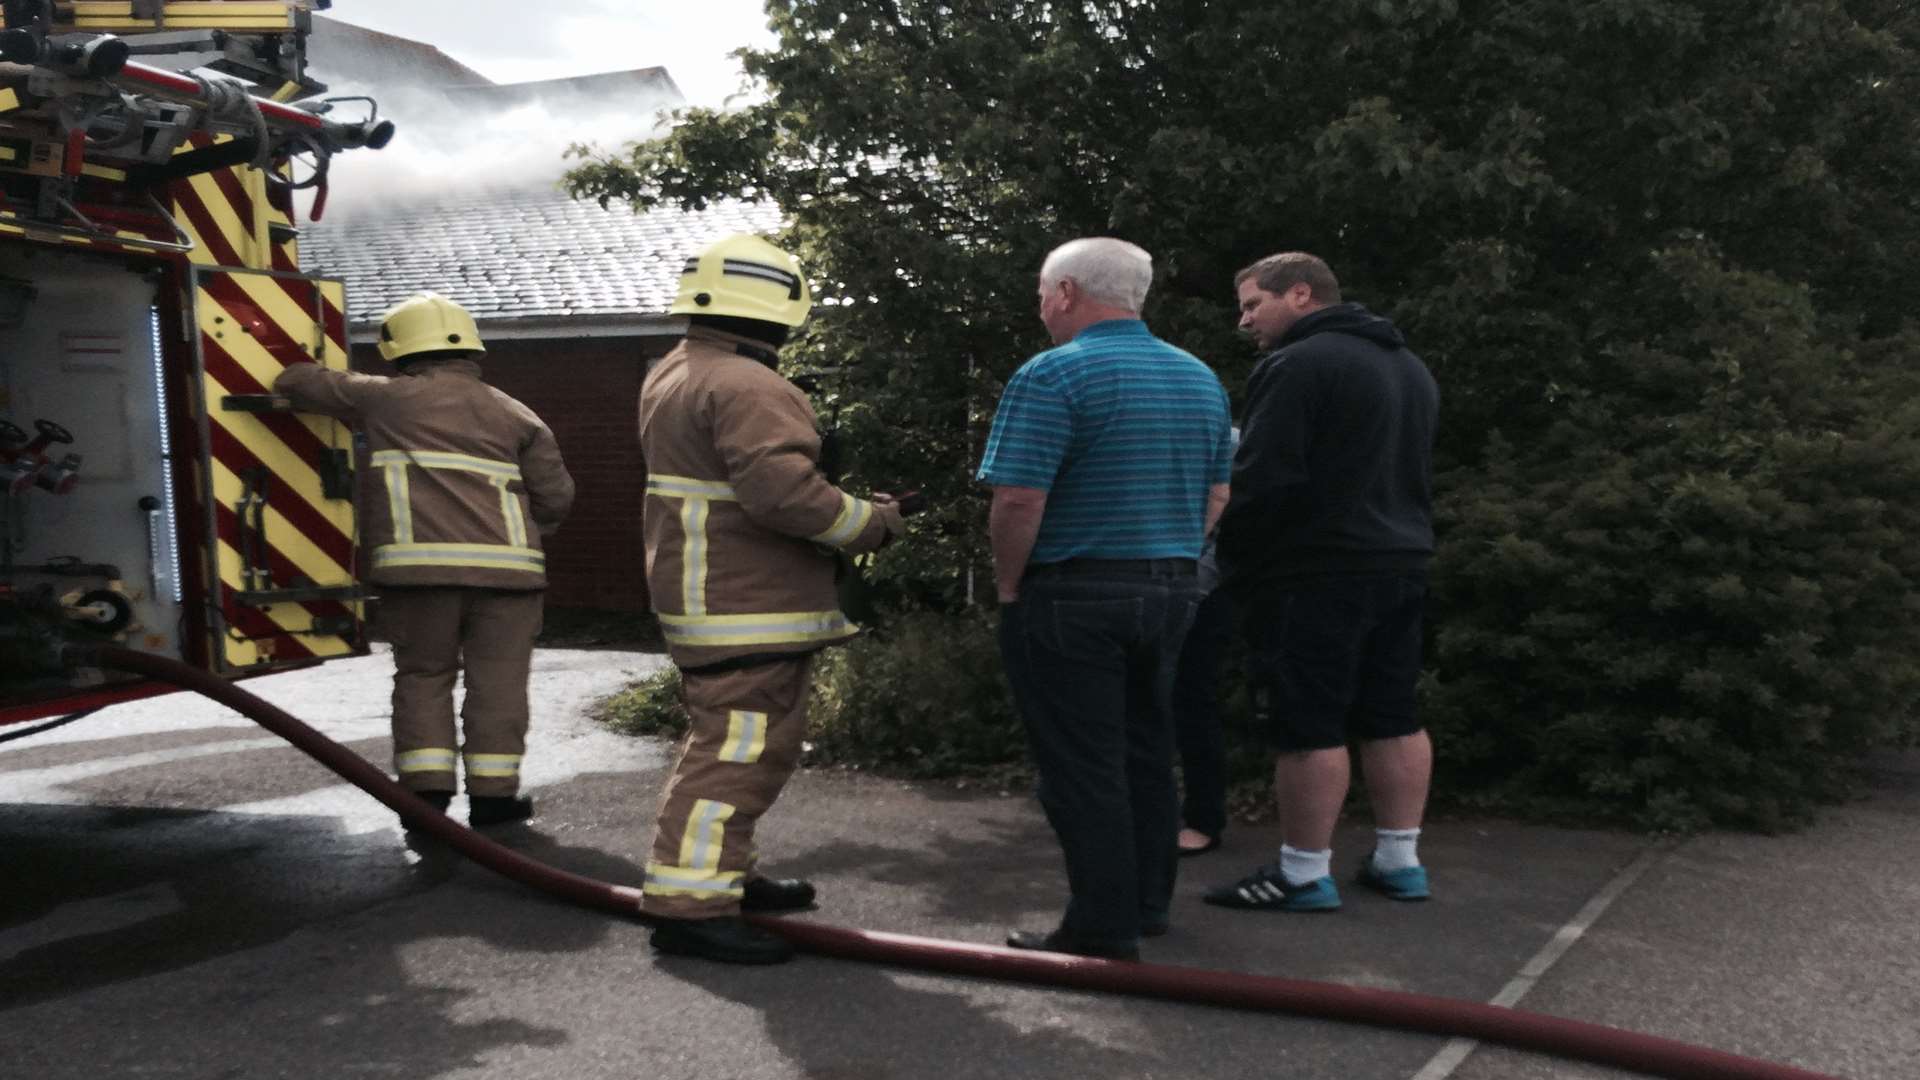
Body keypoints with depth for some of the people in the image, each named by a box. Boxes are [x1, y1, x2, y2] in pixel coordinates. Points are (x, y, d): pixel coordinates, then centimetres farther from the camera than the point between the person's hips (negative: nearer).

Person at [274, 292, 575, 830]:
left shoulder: (385, 398, 11)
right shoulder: (515, 414, 13)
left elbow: (297, 382, 19)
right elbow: (555, 498, 8)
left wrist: (291, 379, 42)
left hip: (419, 564, 0)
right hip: (504, 565, 1)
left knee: (423, 675, 12)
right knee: (497, 680, 7)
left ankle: (427, 791, 9)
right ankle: (493, 793, 8)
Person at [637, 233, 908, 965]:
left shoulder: (672, 376, 14)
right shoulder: (747, 388, -20)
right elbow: (783, 490, -29)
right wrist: (870, 522, -16)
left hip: (706, 597, 11)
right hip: (745, 609, -11)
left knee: (727, 737, 20)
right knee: (740, 749, -8)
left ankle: (721, 875, 30)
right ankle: (687, 905, -7)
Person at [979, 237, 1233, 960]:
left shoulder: (1054, 374, -14)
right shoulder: (1199, 378, 11)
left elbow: (1019, 500, -21)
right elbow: (1216, 496, 15)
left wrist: (1008, 585, -7)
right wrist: (1168, 562, 18)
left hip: (1073, 598, -7)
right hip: (1171, 592, 8)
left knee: (1082, 768, 0)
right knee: (1148, 754, 18)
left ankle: (1104, 933, 5)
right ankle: (1148, 905, 28)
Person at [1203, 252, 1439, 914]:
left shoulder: (1298, 365, -13)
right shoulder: (1408, 365, 18)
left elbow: (1263, 481, -18)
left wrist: (1232, 561, -6)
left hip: (1315, 575, -9)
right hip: (1401, 564, 9)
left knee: (1308, 724, -4)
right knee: (1391, 716, 13)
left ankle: (1304, 875, 1)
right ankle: (1400, 860, 19)